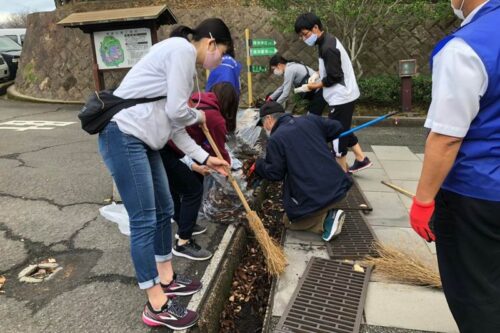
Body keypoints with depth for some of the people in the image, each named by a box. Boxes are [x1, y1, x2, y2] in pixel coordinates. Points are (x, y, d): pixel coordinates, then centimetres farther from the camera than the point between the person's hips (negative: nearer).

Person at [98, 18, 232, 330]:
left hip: (142, 139, 10)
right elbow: (176, 112, -16)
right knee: (144, 220, -5)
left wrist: (204, 158, 16)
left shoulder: (183, 57, 20)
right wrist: (199, 116, 6)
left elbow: (174, 124, 18)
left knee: (164, 210, 15)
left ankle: (166, 279, 32)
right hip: (123, 135, -10)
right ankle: (156, 306, 8)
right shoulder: (182, 49, -10)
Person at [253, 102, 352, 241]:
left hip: (312, 198, -7)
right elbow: (337, 127, 12)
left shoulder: (275, 139, -10)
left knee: (290, 222, 20)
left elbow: (275, 173, -8)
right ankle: (328, 215, 6)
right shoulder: (309, 119, 7)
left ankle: (326, 221, -4)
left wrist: (258, 165, 11)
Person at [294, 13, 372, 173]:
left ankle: (342, 169, 13)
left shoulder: (327, 47, -22)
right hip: (344, 94, 10)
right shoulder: (328, 41, 9)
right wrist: (319, 73, 6)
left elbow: (334, 77, -22)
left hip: (341, 97, -10)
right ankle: (361, 159, 28)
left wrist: (316, 85, -9)